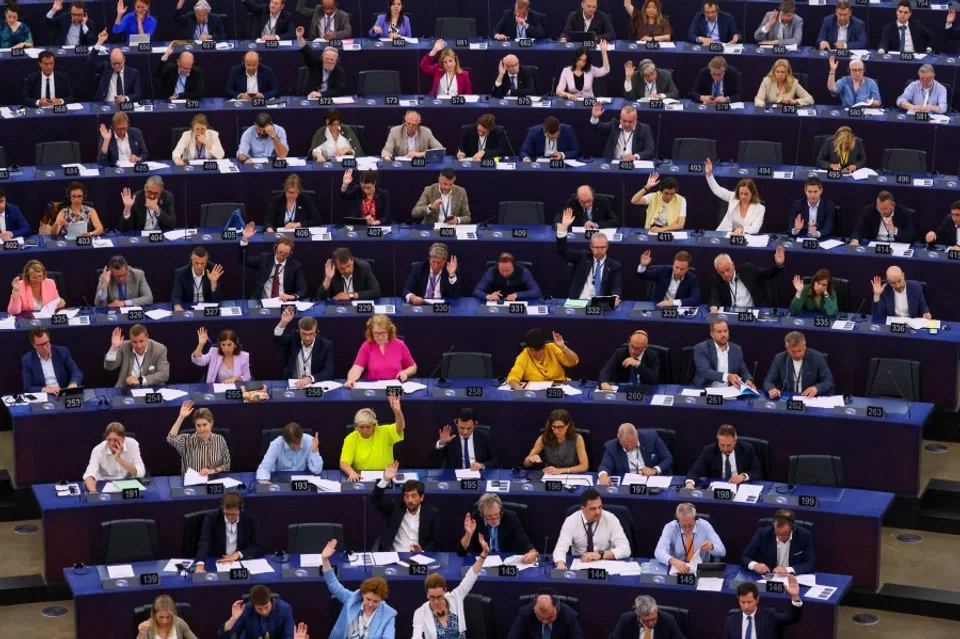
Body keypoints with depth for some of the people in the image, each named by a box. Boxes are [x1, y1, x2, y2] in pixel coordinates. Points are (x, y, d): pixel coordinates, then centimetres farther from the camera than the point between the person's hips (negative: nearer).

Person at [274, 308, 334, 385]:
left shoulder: (326, 345, -4)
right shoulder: (293, 337, 2)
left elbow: (328, 372, -12)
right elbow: (277, 339, -14)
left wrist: (310, 378, -28)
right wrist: (283, 323, -31)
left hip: (316, 386, -1)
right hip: (292, 385, 1)